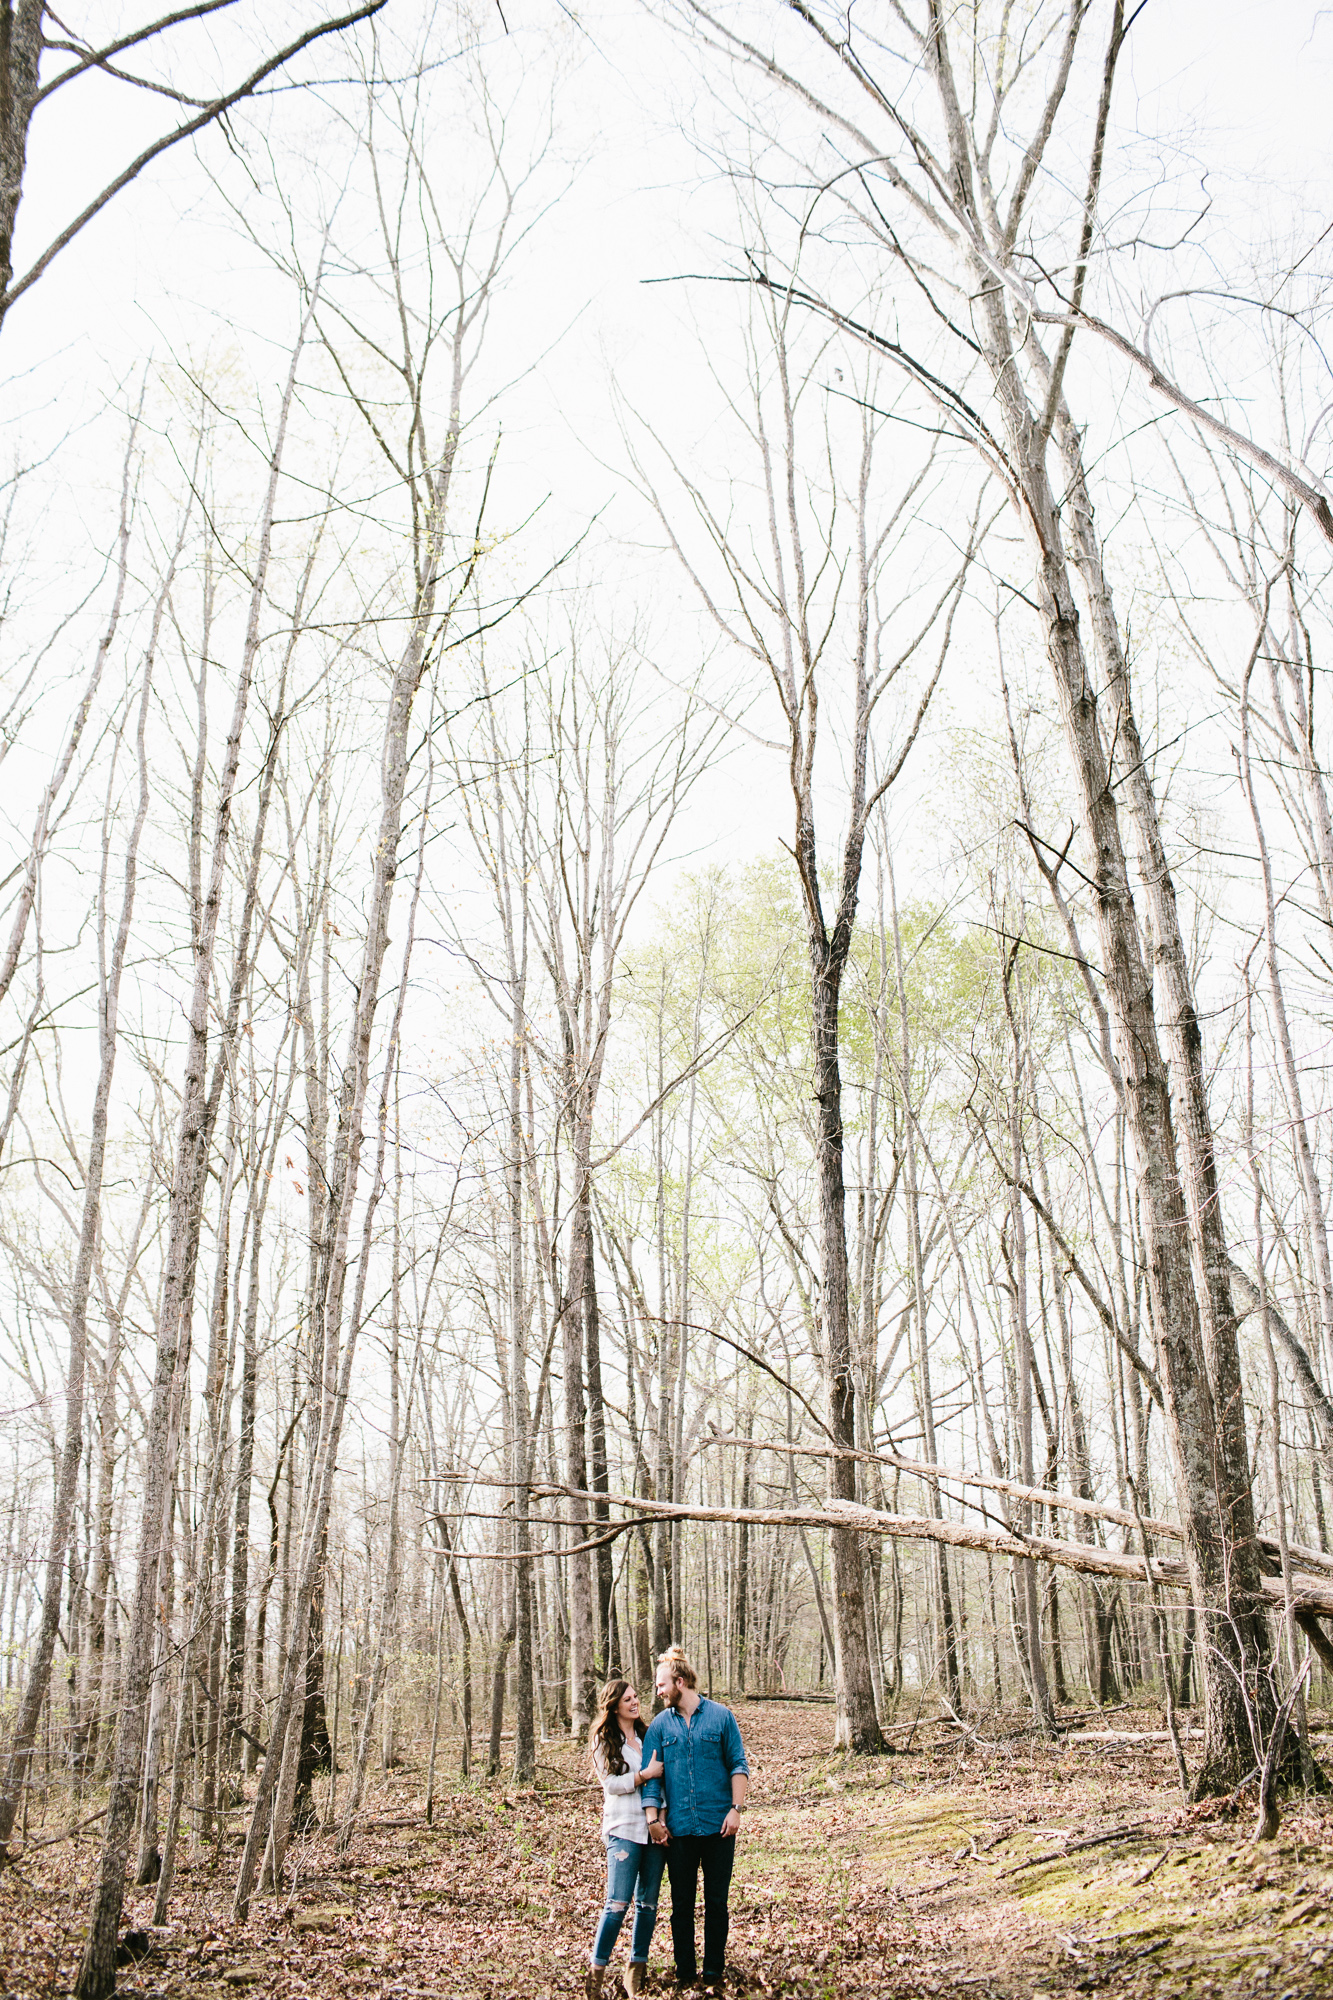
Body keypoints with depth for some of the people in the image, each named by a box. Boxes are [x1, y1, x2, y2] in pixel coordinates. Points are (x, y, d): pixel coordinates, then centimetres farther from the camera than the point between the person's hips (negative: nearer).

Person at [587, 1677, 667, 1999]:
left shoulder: (647, 1736, 15)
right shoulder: (604, 1741, 1)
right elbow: (611, 1783, -7)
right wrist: (646, 1775, -13)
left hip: (653, 1827, 5)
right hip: (623, 1828, -5)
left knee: (648, 1901, 5)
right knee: (618, 1902, -10)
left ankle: (638, 1965, 14)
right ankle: (597, 1971, -1)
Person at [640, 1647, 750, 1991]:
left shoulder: (721, 1716, -1)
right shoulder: (660, 1725, 5)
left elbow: (738, 1766, 0)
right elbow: (651, 1773, 3)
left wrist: (736, 1809, -8)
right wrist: (653, 1818, -5)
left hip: (718, 1825, -2)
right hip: (679, 1828, 2)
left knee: (716, 1900, 7)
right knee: (681, 1902, 7)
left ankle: (714, 1969, 20)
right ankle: (684, 1970, 19)